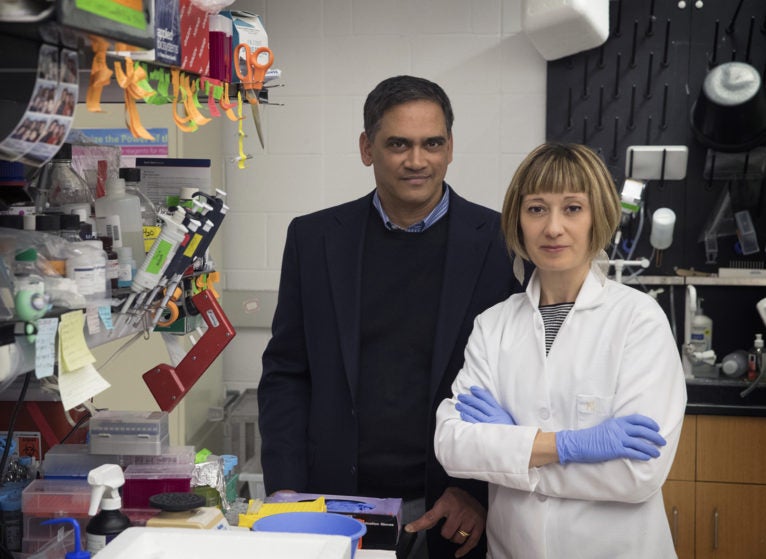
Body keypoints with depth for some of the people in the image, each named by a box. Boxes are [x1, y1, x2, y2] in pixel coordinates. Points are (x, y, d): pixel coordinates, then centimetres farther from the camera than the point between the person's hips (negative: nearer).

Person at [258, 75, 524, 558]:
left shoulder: (501, 243, -4)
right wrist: (285, 489, -4)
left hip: (453, 516, -1)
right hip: (336, 505, 2)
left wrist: (480, 490, -10)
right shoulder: (314, 238, 2)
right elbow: (286, 373, 4)